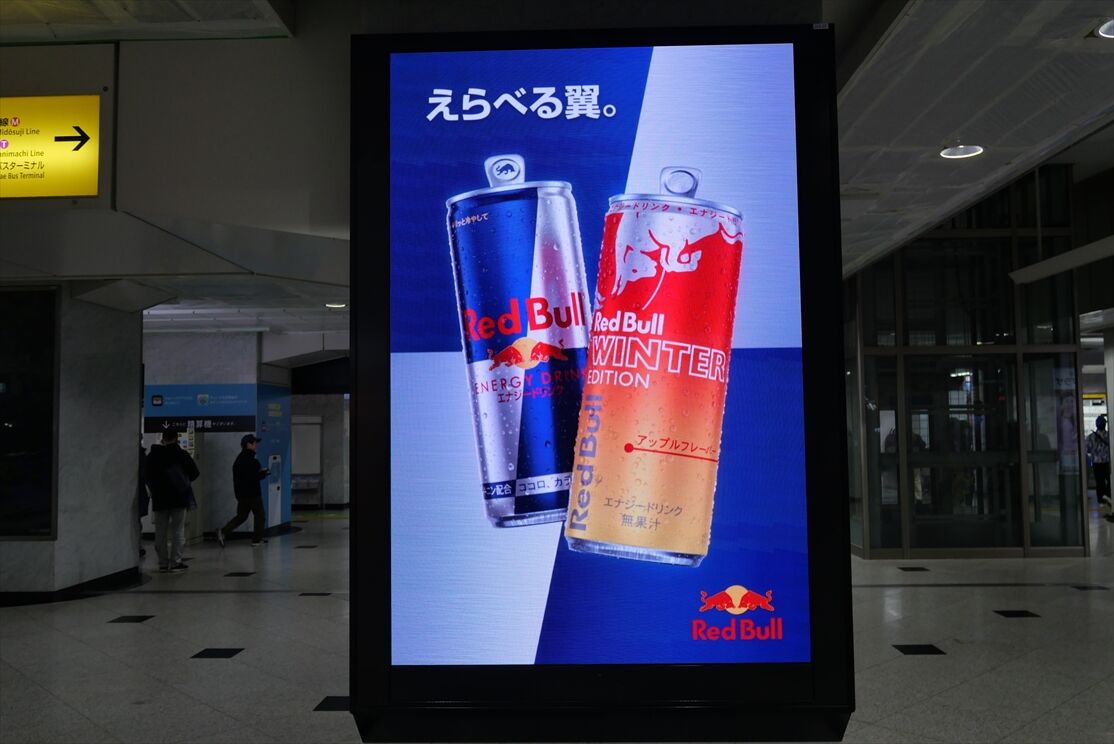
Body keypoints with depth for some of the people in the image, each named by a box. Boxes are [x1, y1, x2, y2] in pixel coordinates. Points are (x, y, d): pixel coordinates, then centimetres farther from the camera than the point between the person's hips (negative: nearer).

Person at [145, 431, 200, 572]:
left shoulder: (152, 456, 2)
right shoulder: (182, 454, -5)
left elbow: (146, 477, 7)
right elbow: (195, 473, 1)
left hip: (159, 498, 2)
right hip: (178, 497, -2)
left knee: (160, 531, 9)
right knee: (178, 530, 2)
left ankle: (163, 563, 11)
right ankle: (175, 562, -1)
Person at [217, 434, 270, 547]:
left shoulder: (239, 459, 13)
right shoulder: (250, 460, -18)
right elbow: (254, 477, -22)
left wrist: (260, 472, 11)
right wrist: (264, 473, -4)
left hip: (241, 494, 9)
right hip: (252, 494, -9)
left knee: (241, 516, 15)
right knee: (259, 515, 6)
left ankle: (223, 531, 0)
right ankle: (257, 539, 12)